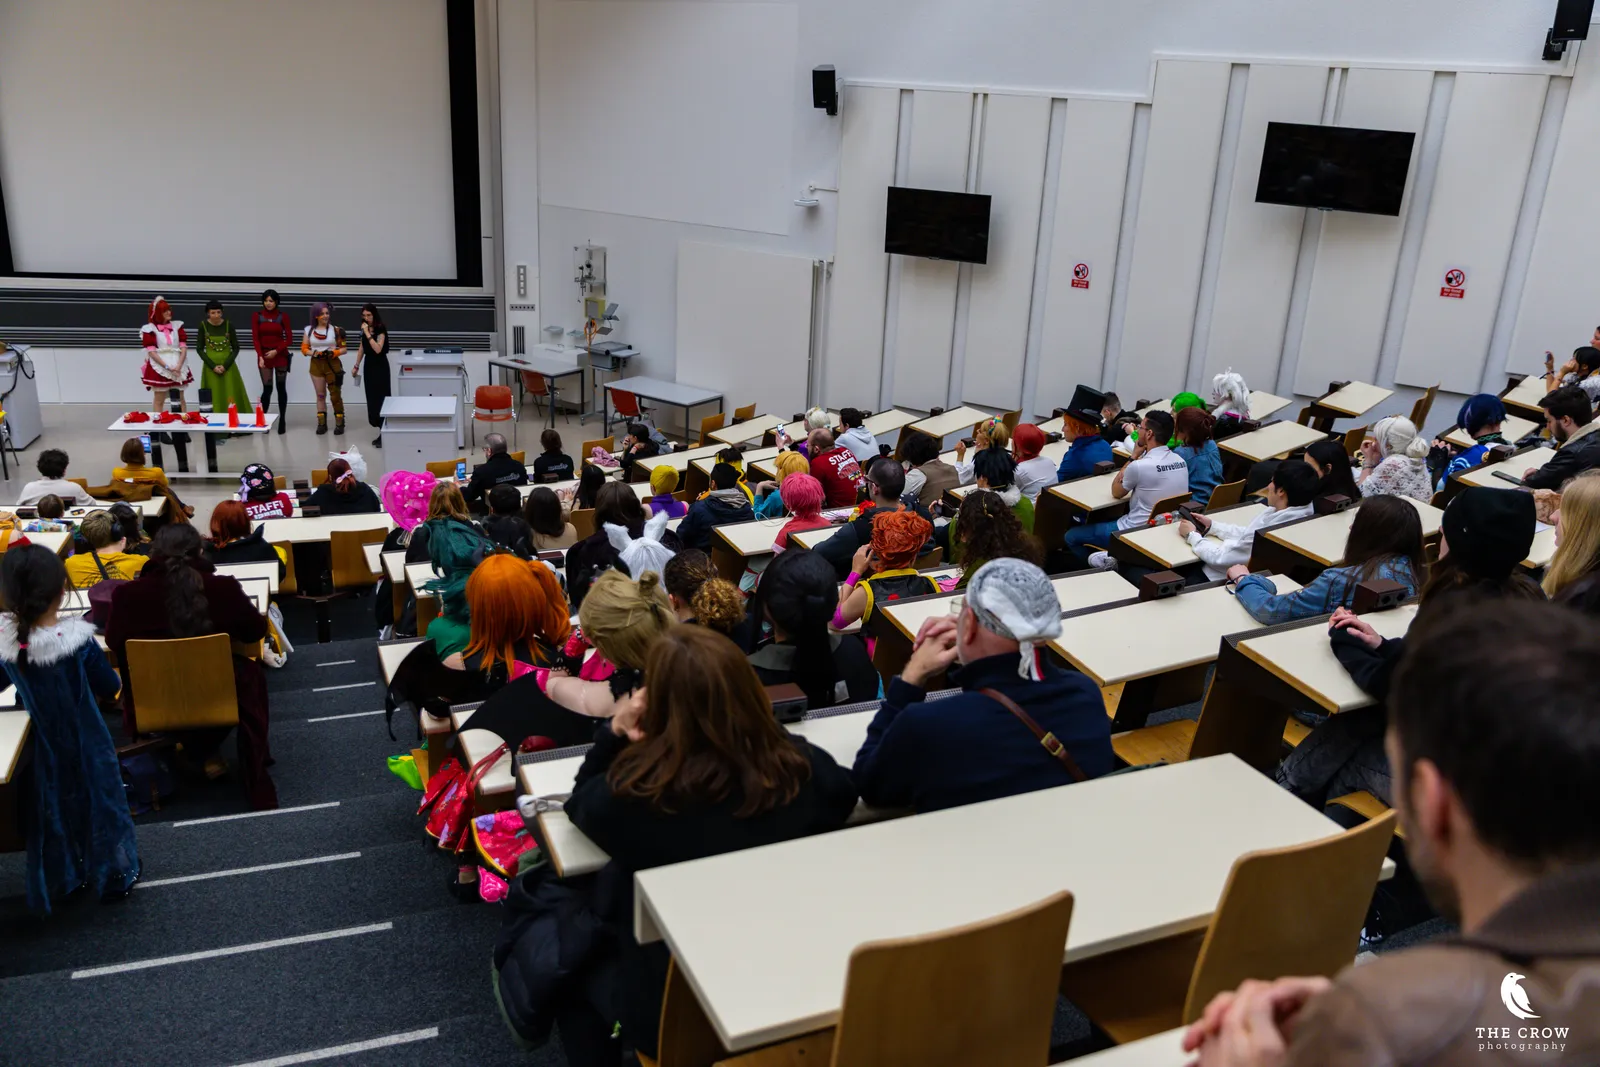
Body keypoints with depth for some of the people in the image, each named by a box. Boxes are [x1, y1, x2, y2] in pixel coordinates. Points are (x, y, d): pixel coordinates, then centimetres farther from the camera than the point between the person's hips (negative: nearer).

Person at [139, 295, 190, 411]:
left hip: (178, 368, 3)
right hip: (159, 368, -3)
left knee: (180, 399, 7)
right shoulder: (150, 329, -2)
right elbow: (151, 352, -7)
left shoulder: (177, 326, 9)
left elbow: (183, 347, 4)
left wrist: (179, 366, -10)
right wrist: (167, 367, -16)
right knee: (159, 400, 1)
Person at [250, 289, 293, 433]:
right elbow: (255, 338, -2)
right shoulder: (256, 316, 1)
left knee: (281, 388, 4)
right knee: (267, 388, -4)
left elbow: (289, 339, -2)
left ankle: (282, 420, 11)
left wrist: (276, 351, -13)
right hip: (264, 355, 0)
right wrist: (260, 356, -13)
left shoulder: (283, 315, -1)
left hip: (280, 355, 0)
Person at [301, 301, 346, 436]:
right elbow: (304, 348, 5)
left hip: (333, 364, -2)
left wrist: (334, 353, -17)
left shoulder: (336, 330, -4)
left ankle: (339, 423, 5)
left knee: (336, 394, -2)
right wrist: (314, 353, -13)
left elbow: (344, 348, 0)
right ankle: (322, 423, 14)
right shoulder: (309, 330, 2)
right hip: (316, 365, 2)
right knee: (320, 395, 9)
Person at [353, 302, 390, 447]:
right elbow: (362, 349, 17)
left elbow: (378, 349, -25)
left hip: (380, 366, -7)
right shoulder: (364, 328, 8)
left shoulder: (380, 329, -13)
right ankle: (381, 431, 13)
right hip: (369, 365, 7)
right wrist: (356, 366, 19)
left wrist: (367, 333, -25)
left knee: (380, 398, -8)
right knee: (372, 398, 7)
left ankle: (384, 433, -7)